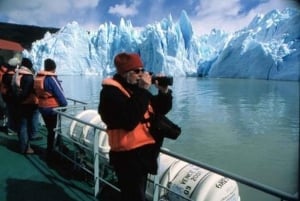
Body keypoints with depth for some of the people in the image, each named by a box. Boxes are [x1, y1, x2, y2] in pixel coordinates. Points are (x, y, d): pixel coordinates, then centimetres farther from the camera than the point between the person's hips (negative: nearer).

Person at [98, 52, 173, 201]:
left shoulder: (137, 89, 9)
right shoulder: (111, 92, -17)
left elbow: (161, 110, 13)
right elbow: (128, 121, -31)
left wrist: (164, 91, -5)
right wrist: (142, 91, -27)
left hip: (143, 151, 9)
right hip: (128, 156, -9)